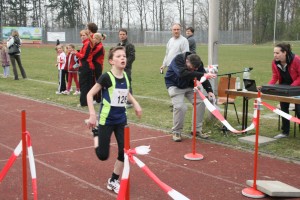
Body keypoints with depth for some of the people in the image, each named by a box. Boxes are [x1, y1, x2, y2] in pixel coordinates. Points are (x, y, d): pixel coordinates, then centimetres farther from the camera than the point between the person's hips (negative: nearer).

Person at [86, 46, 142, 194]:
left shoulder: (125, 77, 1)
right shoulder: (106, 77, -17)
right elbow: (90, 94, -12)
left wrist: (135, 104, 7)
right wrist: (92, 115, -18)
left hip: (121, 120, 5)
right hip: (106, 120, -5)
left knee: (124, 152, 2)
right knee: (103, 156, -1)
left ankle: (113, 181, 23)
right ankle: (96, 132, 29)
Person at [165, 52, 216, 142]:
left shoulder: (198, 64, -15)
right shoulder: (177, 60, -32)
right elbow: (183, 74, -49)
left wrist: (209, 90, -31)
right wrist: (203, 75, -56)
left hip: (189, 86, 5)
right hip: (175, 85, -5)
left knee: (199, 102, -10)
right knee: (180, 106, -23)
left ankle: (197, 130, 5)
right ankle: (176, 132, -4)